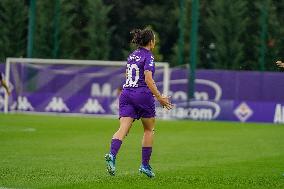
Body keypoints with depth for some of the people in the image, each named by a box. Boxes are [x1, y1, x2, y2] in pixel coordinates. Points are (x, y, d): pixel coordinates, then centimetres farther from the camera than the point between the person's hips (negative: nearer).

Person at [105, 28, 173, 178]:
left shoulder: (131, 56, 17)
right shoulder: (148, 56, -6)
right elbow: (148, 79, -16)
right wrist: (159, 97, -14)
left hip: (126, 93, 5)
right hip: (142, 94, -5)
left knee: (123, 128, -8)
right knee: (149, 129, 13)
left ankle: (112, 155, -34)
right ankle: (145, 165, 13)